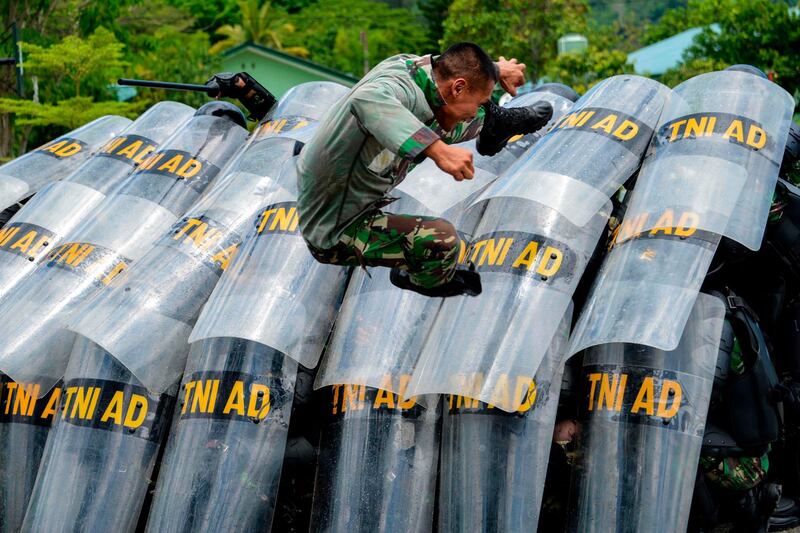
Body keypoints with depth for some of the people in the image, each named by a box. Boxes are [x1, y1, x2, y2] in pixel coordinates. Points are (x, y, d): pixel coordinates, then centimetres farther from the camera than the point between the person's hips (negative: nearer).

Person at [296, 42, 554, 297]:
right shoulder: (400, 87, -36)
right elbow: (366, 100, -62)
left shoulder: (407, 64, -10)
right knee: (441, 238, -30)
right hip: (336, 231, -9)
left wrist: (497, 69, 30)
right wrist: (438, 149, -65)